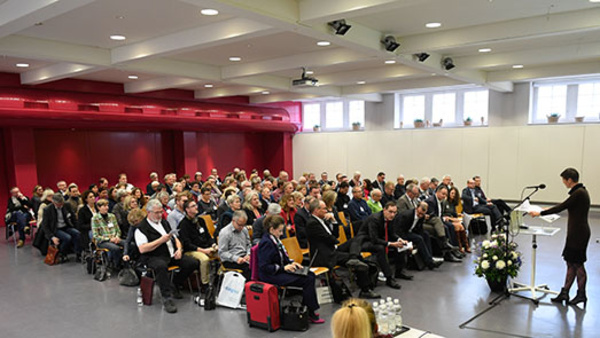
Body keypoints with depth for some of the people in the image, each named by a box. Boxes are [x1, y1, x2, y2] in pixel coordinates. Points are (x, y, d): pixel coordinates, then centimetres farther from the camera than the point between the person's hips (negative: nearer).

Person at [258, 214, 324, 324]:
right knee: (307, 280, -17)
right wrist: (284, 268, -21)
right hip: (271, 276, -10)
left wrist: (291, 263, 4)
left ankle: (309, 309, 3)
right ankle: (311, 314, -7)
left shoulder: (274, 239, 9)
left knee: (311, 275, 1)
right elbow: (264, 267, -23)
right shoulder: (266, 243, -20)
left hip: (280, 270, 10)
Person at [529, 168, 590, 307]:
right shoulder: (580, 191, 11)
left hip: (579, 233, -10)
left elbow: (562, 207, -20)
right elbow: (565, 206, 22)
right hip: (576, 232, 10)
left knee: (577, 264, 2)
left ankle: (581, 295, 14)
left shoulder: (579, 193, -19)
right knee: (571, 263, 11)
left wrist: (540, 213, -14)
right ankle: (564, 293, 16)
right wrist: (550, 209, 27)